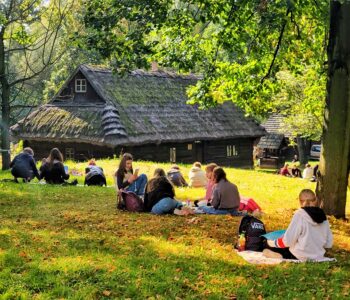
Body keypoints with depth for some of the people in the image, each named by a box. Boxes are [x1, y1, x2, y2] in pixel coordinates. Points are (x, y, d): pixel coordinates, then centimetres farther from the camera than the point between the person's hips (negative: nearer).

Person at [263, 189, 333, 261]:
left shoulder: (300, 214, -14)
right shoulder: (322, 216, 2)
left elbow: (288, 240, -15)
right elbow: (328, 244, 7)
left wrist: (273, 243, 3)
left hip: (301, 257, -7)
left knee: (266, 251, 6)